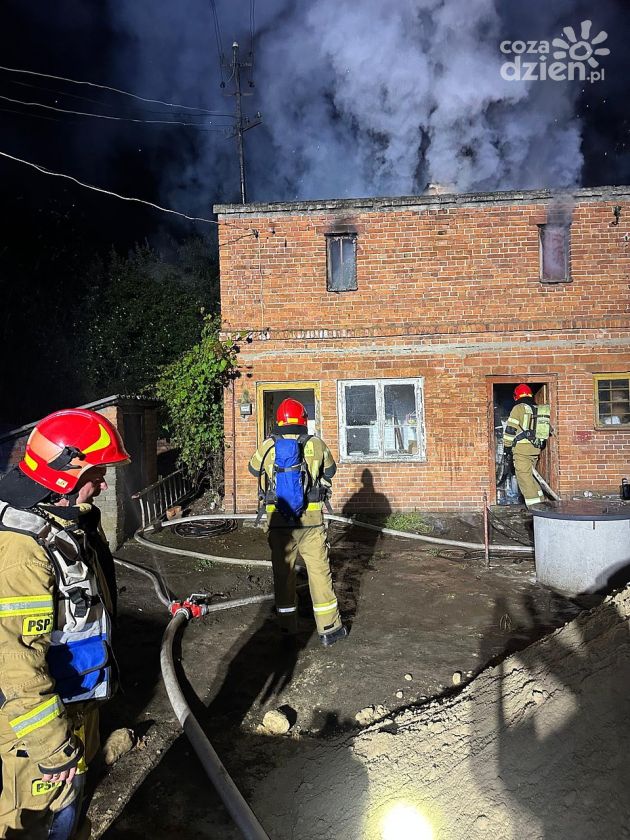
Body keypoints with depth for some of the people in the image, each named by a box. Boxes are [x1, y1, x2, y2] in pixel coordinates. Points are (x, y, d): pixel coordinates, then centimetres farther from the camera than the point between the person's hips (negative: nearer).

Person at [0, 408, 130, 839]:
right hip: (39, 711, -9)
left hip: (79, 698, 9)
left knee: (72, 803, 28)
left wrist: (104, 663, 24)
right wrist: (51, 743, -22)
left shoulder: (72, 519, 2)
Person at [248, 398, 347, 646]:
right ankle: (329, 628, 17)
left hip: (278, 522, 1)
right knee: (319, 572, 9)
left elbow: (254, 469, 17)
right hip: (311, 521, -1)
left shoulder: (268, 446, -2)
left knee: (283, 573, 14)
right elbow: (330, 471, 13)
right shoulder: (316, 444, -4)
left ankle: (287, 628, 26)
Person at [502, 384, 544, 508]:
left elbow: (510, 429, -10)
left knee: (524, 478, -4)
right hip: (535, 449, 7)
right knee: (529, 475, 20)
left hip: (521, 449, -7)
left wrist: (506, 448, -5)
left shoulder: (518, 408, -5)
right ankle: (541, 502, 22)